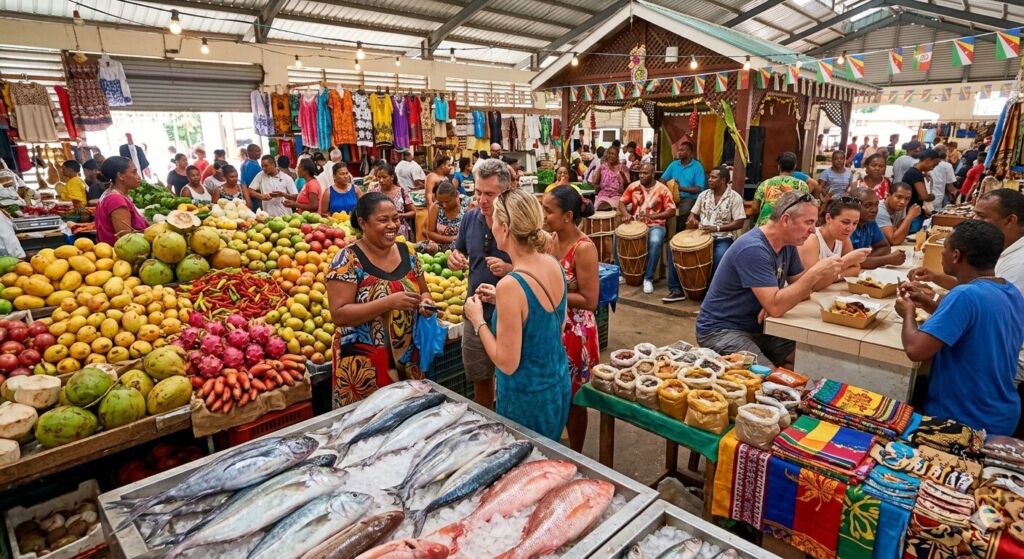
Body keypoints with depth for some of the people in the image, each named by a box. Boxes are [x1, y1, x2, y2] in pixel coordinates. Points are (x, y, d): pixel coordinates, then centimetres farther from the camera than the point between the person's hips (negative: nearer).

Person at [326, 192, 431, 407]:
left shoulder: (407, 253, 3)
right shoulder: (347, 260, -13)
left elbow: (424, 292, 14)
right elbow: (339, 314, -18)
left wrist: (425, 301, -9)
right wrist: (389, 302, -26)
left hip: (407, 358, 5)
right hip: (363, 363, -5)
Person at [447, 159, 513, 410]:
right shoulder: (470, 218, 1)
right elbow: (459, 254, 13)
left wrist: (509, 269, -28)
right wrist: (455, 260, -9)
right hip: (475, 312, 5)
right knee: (479, 379, 22)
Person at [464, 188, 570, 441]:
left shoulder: (510, 286, -29)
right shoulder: (553, 264, -6)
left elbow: (507, 363, -23)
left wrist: (478, 320, -11)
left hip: (527, 398, -7)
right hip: (560, 385, 7)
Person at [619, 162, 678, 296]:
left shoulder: (662, 189, -5)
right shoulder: (634, 186, 4)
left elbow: (671, 211, -7)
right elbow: (621, 202, 9)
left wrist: (652, 216, -20)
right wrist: (626, 214, -13)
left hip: (655, 225, -3)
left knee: (655, 242, -35)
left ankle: (648, 278, -23)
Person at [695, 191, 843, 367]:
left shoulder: (788, 245, 4)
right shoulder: (753, 249, -24)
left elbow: (802, 288, 8)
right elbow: (775, 307, -28)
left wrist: (775, 300, -13)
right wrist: (815, 273, -26)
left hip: (757, 327, 9)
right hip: (721, 330, -8)